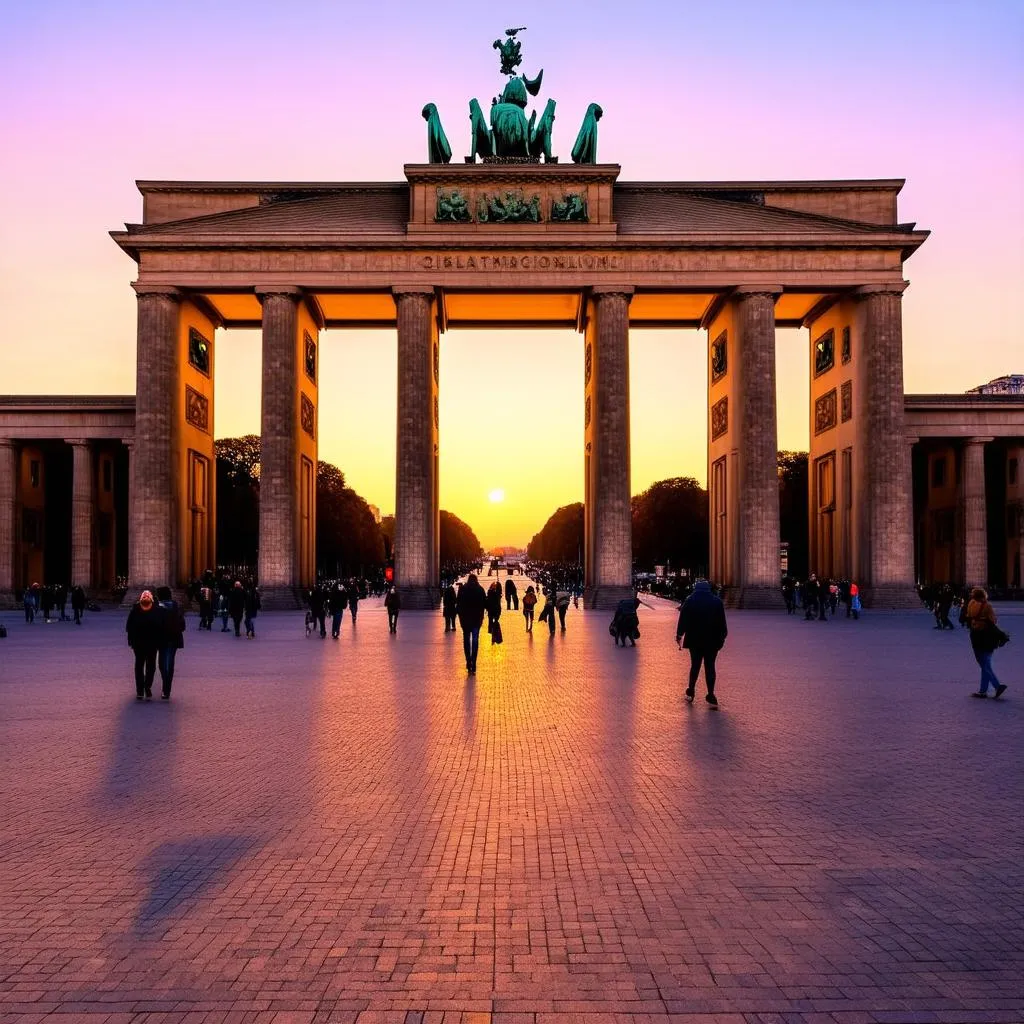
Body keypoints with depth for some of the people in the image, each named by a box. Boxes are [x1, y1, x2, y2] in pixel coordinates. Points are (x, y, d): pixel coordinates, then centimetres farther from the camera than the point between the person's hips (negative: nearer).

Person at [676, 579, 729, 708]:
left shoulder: (689, 601, -2)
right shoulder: (717, 601, 0)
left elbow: (683, 620, -2)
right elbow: (722, 623, 2)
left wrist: (679, 635, 5)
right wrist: (722, 637, 10)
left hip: (695, 640, 0)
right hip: (712, 640, 0)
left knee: (695, 665, 12)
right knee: (710, 666, 4)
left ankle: (690, 692, 13)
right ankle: (711, 696, 1)